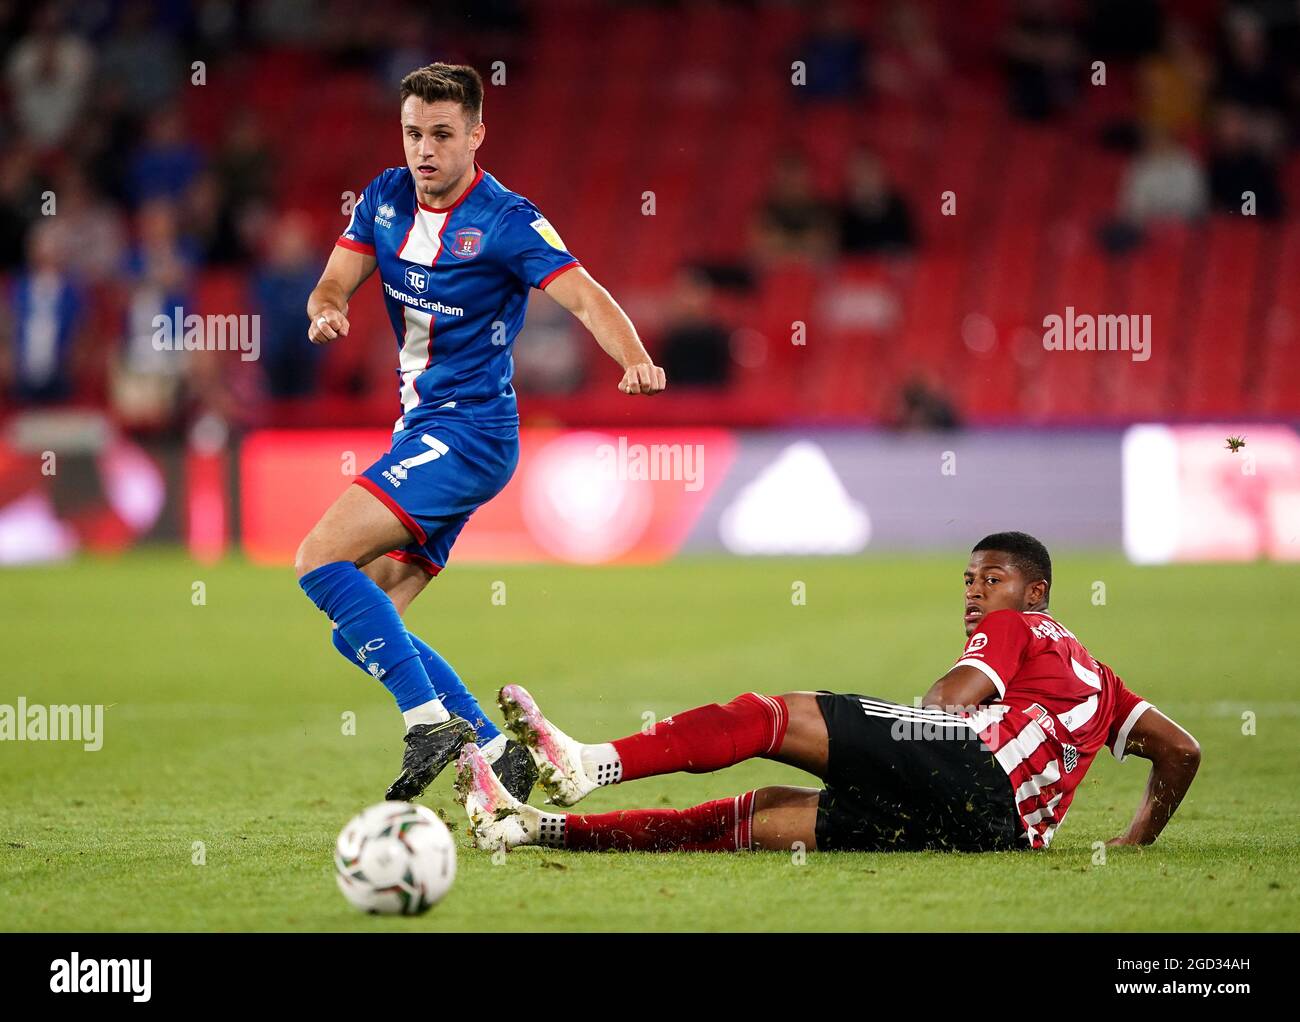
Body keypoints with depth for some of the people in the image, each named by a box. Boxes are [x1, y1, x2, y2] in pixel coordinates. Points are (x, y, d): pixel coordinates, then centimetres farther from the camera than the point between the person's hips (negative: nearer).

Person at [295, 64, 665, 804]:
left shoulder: (504, 220, -14)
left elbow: (585, 297, -21)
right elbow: (336, 282, 9)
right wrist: (327, 311, -16)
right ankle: (497, 752, 8)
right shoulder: (388, 197, 7)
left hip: (466, 431, -8)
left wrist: (635, 360, -41)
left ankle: (432, 722, -22)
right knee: (363, 627, 4)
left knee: (321, 561, -22)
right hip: (423, 430, 8)